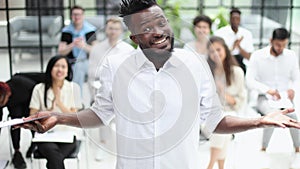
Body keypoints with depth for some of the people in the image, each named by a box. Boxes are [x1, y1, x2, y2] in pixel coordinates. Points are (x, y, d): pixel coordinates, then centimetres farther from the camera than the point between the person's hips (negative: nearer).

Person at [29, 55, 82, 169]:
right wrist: (49, 111, -13)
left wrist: (59, 102, -13)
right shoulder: (39, 89, 2)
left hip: (67, 135, 0)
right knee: (55, 155, -32)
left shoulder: (74, 88, 2)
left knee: (53, 160, -31)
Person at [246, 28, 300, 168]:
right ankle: (263, 149, -20)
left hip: (284, 97, 2)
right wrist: (268, 90, -24)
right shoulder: (257, 56, -5)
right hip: (265, 98, -2)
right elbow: (250, 80, -9)